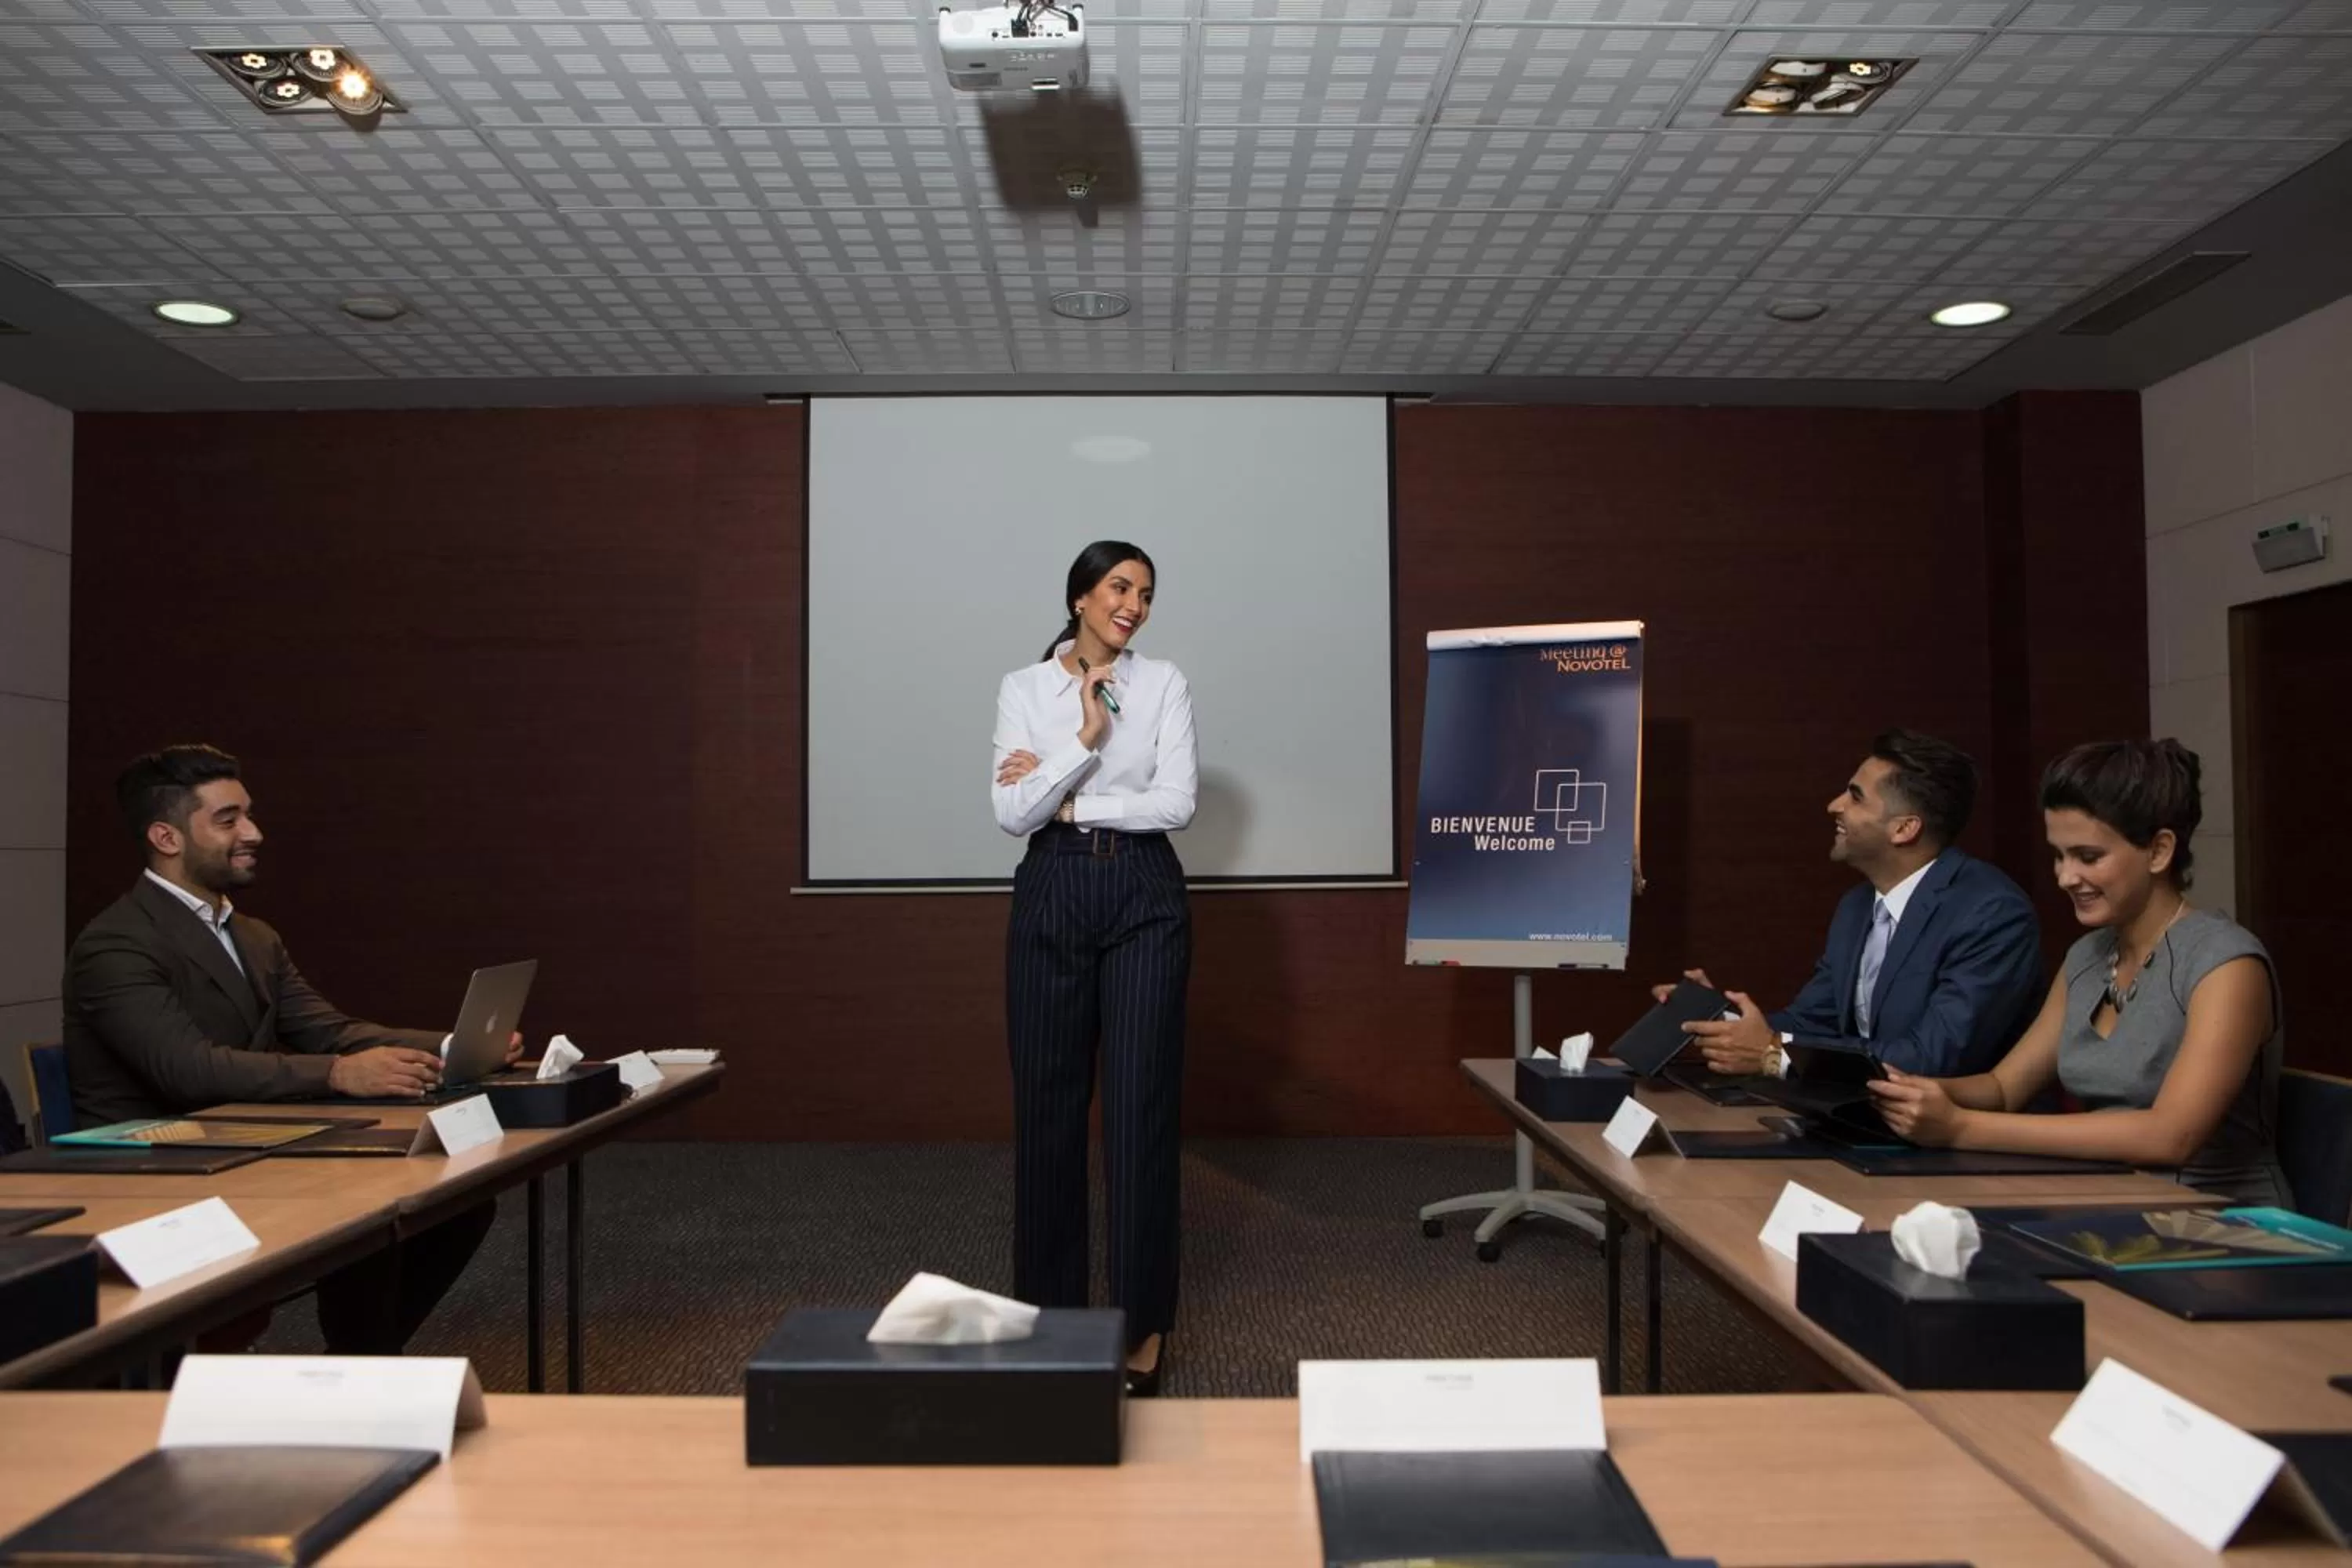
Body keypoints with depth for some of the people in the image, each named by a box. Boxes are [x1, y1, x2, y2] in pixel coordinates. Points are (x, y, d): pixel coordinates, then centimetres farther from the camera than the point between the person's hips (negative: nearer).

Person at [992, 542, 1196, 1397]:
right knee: (1048, 1103, 6)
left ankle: (1144, 1317, 9)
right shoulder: (1023, 688, 4)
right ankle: (1049, 1302, 22)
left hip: (1144, 896, -1)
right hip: (1052, 896, 1)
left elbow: (1177, 802, -8)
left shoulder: (1164, 683, 3)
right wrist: (1085, 741, -15)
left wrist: (1067, 801, -7)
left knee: (1140, 1104, -2)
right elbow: (1013, 815, -6)